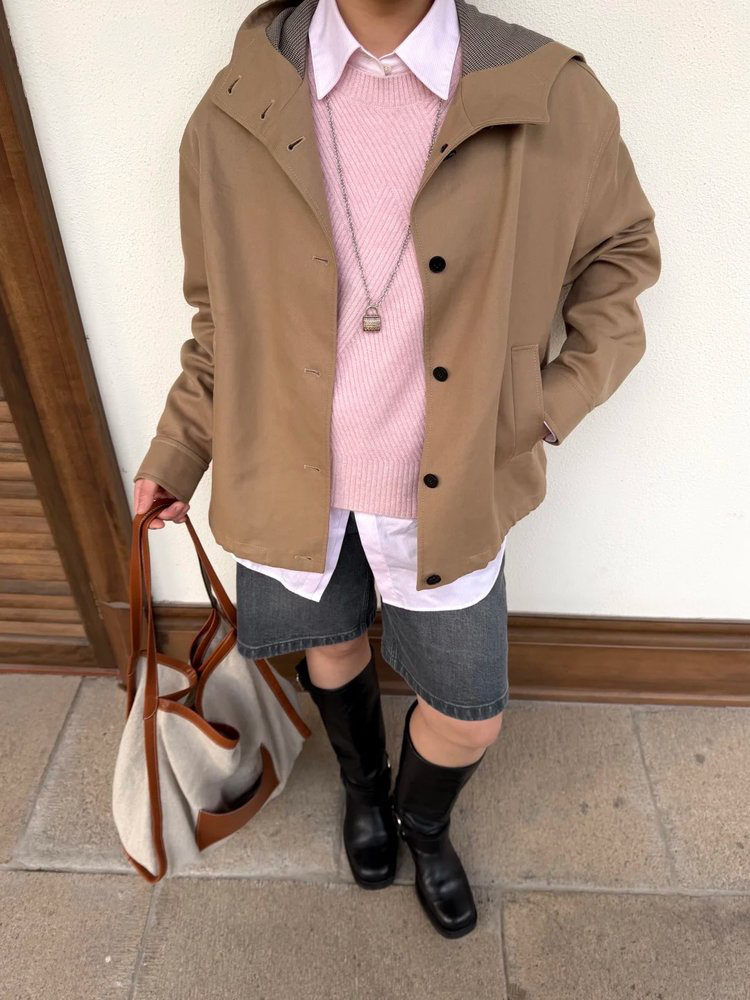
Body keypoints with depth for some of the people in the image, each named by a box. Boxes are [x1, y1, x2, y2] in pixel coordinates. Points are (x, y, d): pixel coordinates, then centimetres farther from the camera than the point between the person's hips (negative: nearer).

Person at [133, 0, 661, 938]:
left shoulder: (552, 98, -11)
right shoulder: (237, 111, -6)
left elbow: (621, 252, 6)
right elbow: (222, 315, 4)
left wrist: (557, 400, -6)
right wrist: (176, 454, 6)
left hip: (452, 493, 0)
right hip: (296, 480, 2)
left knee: (468, 718, 12)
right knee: (331, 646, 25)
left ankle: (423, 823, 52)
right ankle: (363, 785, 61)